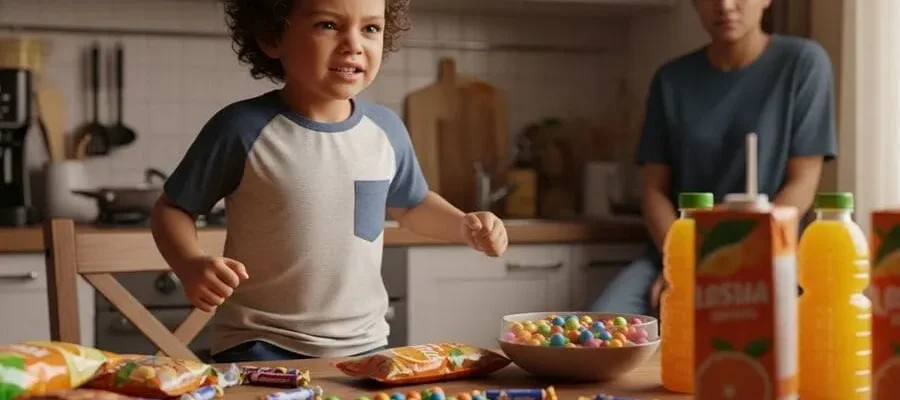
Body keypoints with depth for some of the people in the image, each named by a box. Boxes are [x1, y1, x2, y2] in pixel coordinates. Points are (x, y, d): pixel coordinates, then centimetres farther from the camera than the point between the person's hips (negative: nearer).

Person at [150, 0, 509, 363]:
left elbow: (410, 204, 21)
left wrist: (464, 226, 4)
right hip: (259, 347, -4)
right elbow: (172, 209, -3)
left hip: (364, 346, 4)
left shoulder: (386, 130, 1)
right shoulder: (244, 128, -14)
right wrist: (190, 265, -23)